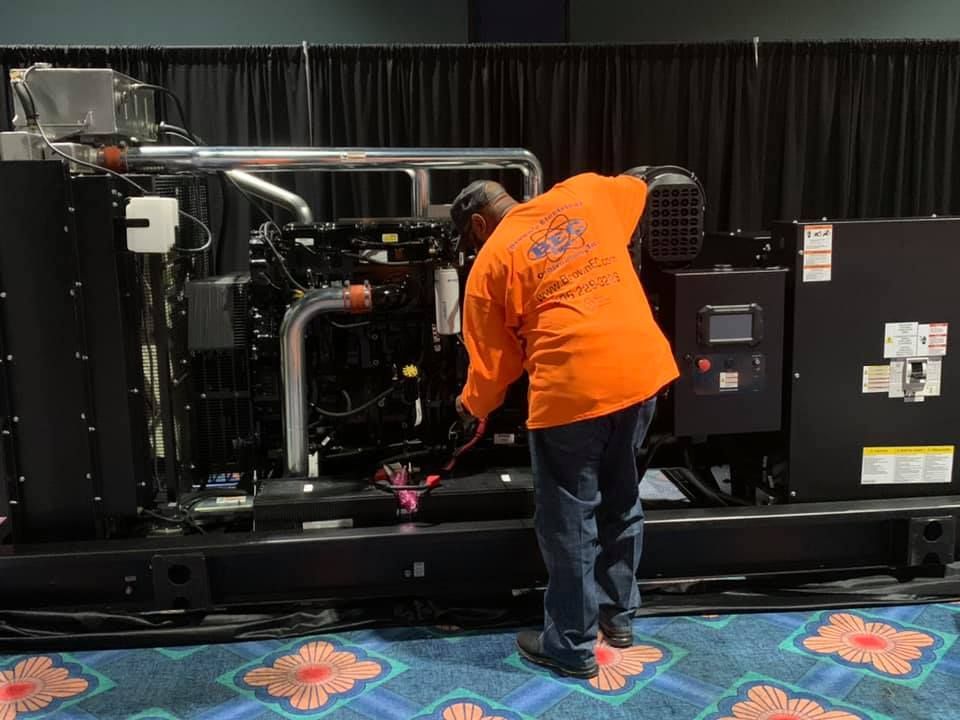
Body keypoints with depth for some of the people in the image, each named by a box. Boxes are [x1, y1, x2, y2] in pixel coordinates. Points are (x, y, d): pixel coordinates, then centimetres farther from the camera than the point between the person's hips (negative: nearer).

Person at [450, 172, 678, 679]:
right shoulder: (584, 193, 14)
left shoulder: (490, 264, 2)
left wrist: (473, 407, 26)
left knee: (569, 520, 8)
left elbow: (493, 362, 7)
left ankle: (571, 648, 21)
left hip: (574, 388, -6)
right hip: (643, 368, 6)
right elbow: (635, 189, 36)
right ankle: (619, 615, 39)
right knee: (621, 496, 23)